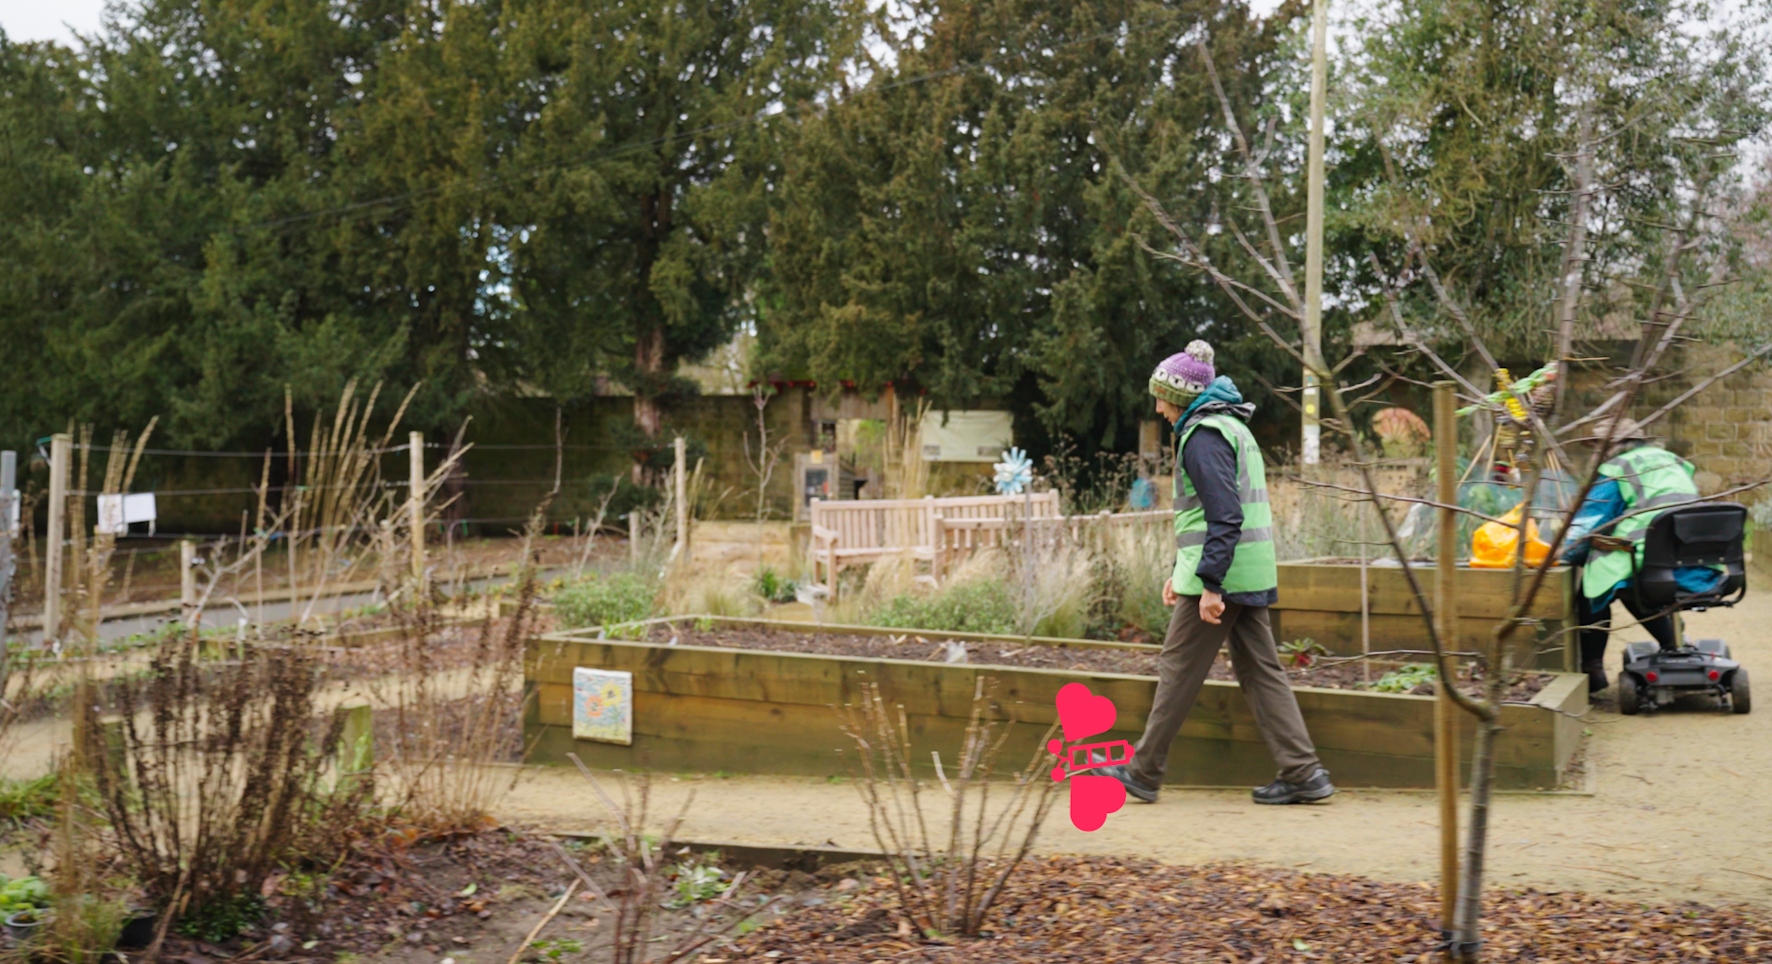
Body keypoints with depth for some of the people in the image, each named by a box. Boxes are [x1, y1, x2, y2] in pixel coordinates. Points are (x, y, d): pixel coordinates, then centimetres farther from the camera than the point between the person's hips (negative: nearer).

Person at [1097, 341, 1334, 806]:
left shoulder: (1204, 436, -12)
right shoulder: (1232, 428, 20)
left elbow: (1224, 516, -21)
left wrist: (1210, 583, -23)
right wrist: (1181, 571, 26)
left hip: (1222, 574, -10)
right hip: (1251, 574, 10)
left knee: (1179, 670, 0)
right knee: (1260, 669, 9)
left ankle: (1143, 772, 9)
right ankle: (1303, 772, 6)